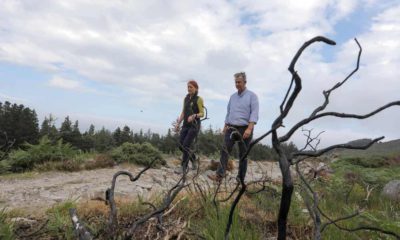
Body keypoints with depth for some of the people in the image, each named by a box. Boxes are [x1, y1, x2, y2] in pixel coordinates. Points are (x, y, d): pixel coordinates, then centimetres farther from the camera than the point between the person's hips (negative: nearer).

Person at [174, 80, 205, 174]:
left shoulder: (199, 99, -4)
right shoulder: (186, 98, 14)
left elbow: (202, 113, -8)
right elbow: (183, 112, 15)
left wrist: (194, 116, -27)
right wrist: (178, 123, 5)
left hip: (194, 125, -6)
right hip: (185, 125, 6)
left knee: (186, 146, -11)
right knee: (181, 146, 3)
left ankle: (184, 167, 0)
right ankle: (193, 160, 25)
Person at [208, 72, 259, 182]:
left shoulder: (252, 96, -3)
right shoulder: (233, 96, 14)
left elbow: (254, 113, -12)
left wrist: (249, 128, -23)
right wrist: (225, 126, 14)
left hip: (244, 129, -4)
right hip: (231, 128, 4)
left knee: (243, 154, 3)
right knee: (225, 151, -9)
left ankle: (241, 178, 11)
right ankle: (219, 175, -13)